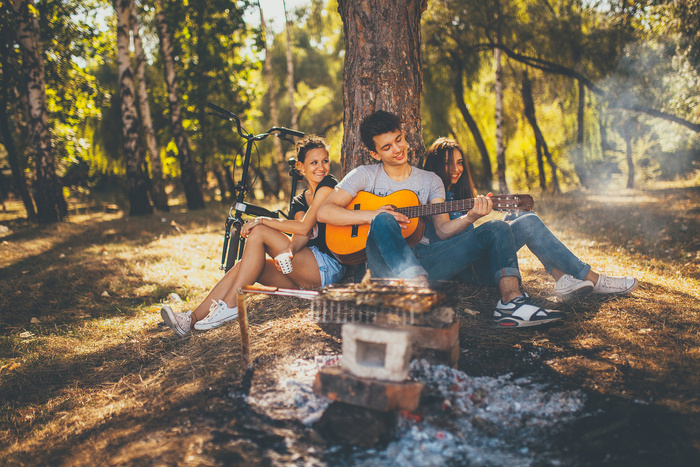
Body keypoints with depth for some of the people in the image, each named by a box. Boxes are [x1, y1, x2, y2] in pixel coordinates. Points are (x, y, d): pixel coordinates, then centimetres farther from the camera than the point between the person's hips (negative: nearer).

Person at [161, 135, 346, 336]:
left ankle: (230, 305, -16)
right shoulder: (299, 202, 16)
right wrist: (289, 251, -25)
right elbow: (301, 237, -1)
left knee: (258, 232, -16)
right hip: (305, 276, 7)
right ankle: (192, 318, -13)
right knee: (245, 264, -9)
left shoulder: (329, 185, -5)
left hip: (329, 267, -7)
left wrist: (263, 220, -8)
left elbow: (304, 227, -13)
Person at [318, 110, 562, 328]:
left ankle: (512, 302, -31)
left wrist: (469, 218, -13)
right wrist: (371, 215, -13)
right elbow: (325, 212, -1)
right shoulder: (365, 176, 10)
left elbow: (443, 230, 8)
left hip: (423, 257, 4)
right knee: (384, 221, -37)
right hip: (385, 263, -3)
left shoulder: (430, 181, 19)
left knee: (497, 229, -9)